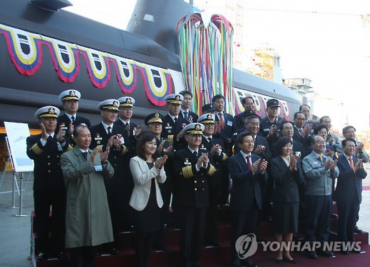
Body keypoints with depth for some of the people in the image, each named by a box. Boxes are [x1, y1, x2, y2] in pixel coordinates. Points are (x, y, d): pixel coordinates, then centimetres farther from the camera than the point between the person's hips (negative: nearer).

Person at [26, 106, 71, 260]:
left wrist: (61, 140, -23)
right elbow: (31, 154, -17)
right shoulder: (33, 139, 4)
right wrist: (44, 138, -29)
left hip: (60, 186, 1)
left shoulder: (63, 140, 9)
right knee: (42, 220, 4)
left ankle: (57, 248, 17)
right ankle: (42, 249, 15)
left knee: (59, 219, 7)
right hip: (42, 187, -1)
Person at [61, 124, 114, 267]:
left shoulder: (97, 154, 11)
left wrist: (104, 161, -16)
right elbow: (70, 174, -20)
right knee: (77, 244, 3)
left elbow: (110, 174, 3)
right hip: (78, 208, -4)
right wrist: (90, 162, -29)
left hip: (97, 206, 4)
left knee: (93, 241, 16)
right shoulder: (67, 156, -2)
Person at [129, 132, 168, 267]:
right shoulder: (135, 160, -7)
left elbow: (162, 180, 0)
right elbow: (140, 180, -18)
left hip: (155, 201, 5)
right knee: (141, 235, -2)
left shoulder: (157, 160, 9)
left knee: (151, 235, 11)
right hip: (141, 203, -5)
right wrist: (155, 168, -23)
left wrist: (160, 167, -18)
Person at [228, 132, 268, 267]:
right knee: (237, 233, 4)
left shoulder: (258, 158, 7)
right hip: (240, 201, -5)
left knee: (250, 232, 15)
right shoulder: (233, 160, -9)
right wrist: (252, 170, -33)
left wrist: (262, 171, -18)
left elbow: (263, 180, 4)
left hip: (255, 200, 5)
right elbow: (236, 178, -22)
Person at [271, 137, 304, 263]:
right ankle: (280, 253, 15)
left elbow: (301, 180, 2)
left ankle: (287, 253, 20)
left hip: (294, 197, 4)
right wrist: (290, 167, -21)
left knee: (291, 226, 10)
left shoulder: (296, 160, 8)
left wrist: (295, 168, -13)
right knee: (280, 227, 4)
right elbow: (278, 179, -18)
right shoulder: (275, 162, -6)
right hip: (281, 198, -4)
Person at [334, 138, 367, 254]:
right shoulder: (339, 160, -11)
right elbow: (340, 176, -22)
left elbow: (364, 175, 2)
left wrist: (360, 167, -18)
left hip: (356, 195, 6)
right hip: (344, 196, -6)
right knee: (343, 221, 3)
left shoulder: (357, 160, 9)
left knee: (352, 221, 13)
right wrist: (354, 169, -28)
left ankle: (350, 244, 22)